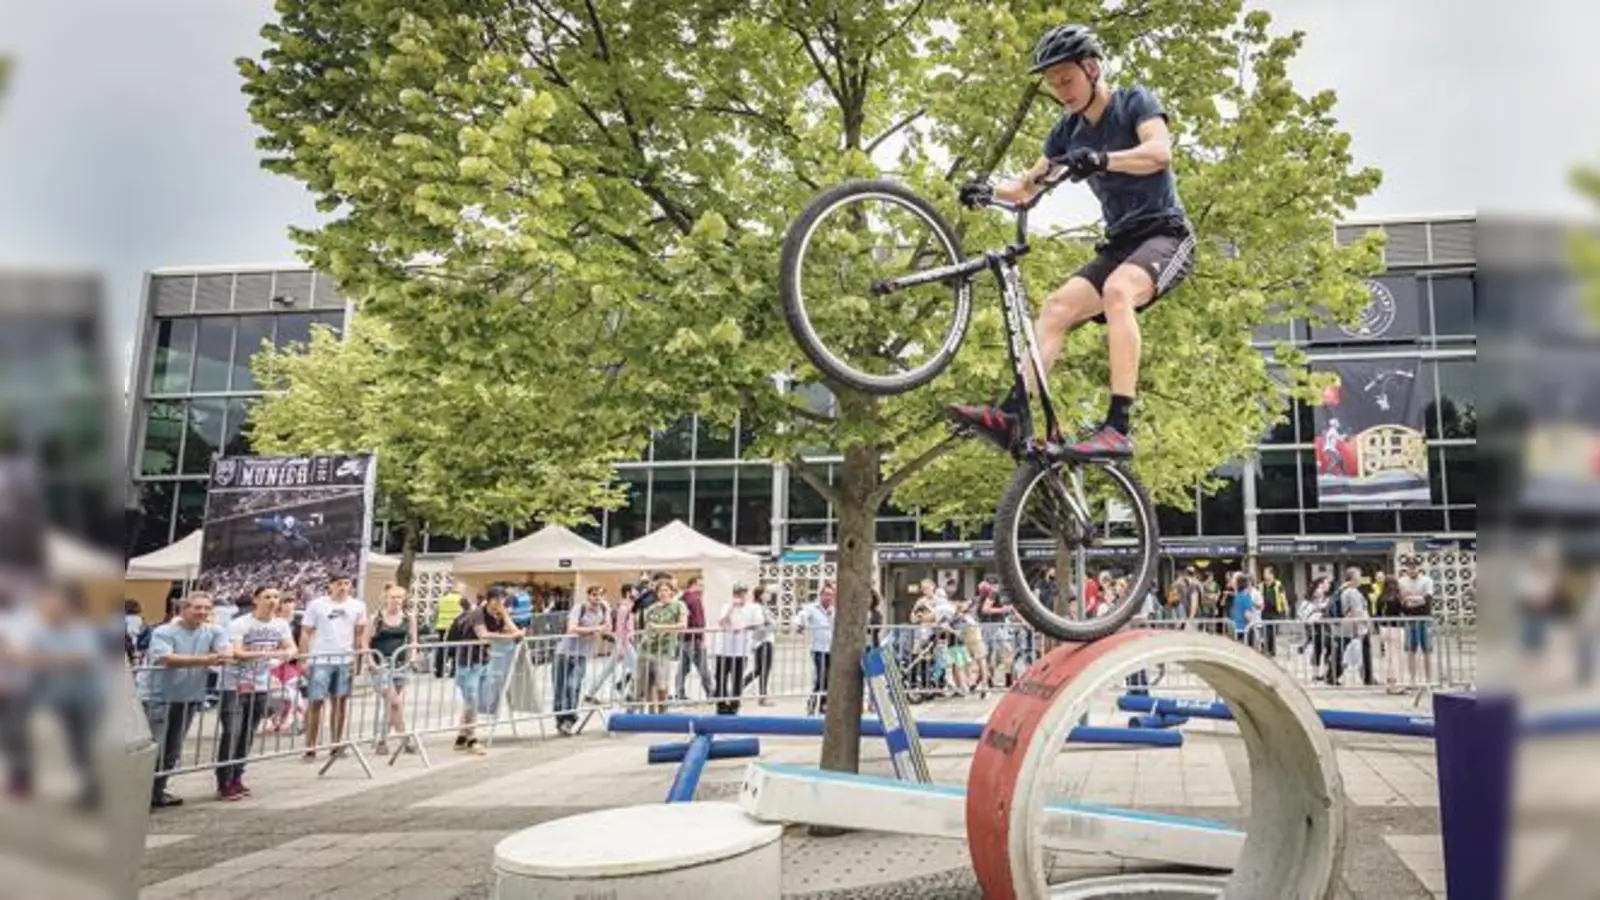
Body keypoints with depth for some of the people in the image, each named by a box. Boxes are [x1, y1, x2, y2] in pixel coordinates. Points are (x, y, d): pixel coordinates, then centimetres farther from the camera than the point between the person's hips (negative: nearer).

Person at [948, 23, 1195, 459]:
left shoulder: (1134, 101, -5)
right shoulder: (1069, 130, 12)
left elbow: (1160, 152, -24)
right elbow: (1027, 186, 11)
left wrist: (1101, 159, -42)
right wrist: (988, 190, -11)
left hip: (1165, 234, -7)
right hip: (1119, 243, 7)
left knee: (1117, 290, -35)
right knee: (1055, 307, -14)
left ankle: (1117, 428, -41)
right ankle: (1012, 415, -23)